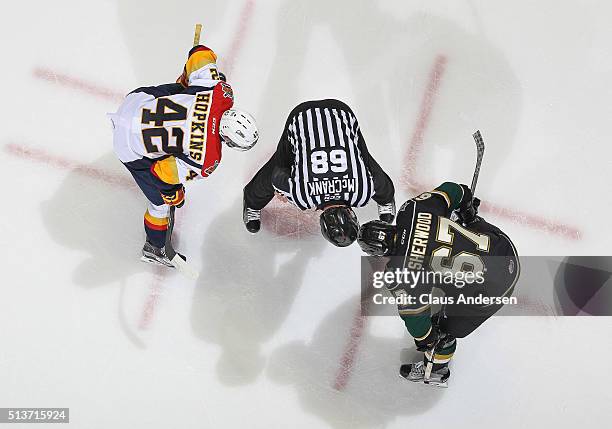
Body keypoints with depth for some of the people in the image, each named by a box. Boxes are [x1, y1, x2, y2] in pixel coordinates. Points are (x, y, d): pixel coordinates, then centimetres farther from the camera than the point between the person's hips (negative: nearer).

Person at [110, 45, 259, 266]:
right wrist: (175, 196, 0)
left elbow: (200, 53, -7)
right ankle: (154, 248, 33)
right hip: (132, 146, -6)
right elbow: (163, 174, -22)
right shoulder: (208, 159, -30)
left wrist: (185, 80, 12)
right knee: (162, 200, 9)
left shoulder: (221, 91, -18)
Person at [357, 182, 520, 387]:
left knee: (444, 329, 19)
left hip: (492, 288, -5)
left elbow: (413, 310, -7)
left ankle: (435, 371, 44)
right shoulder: (413, 209, -11)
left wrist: (423, 340, 12)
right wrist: (468, 209, 22)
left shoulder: (399, 274, -21)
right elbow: (451, 190, 1)